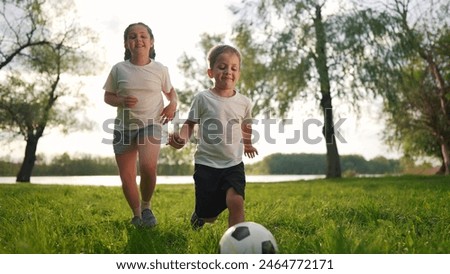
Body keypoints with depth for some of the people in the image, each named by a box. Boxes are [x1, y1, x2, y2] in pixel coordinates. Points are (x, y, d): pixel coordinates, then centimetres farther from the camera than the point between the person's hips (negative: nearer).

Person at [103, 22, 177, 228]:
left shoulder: (160, 69, 1)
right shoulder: (118, 69, 0)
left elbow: (170, 91, 17)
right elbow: (108, 96, 7)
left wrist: (173, 103, -4)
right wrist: (121, 101, -14)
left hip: (151, 124, -2)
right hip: (124, 126, 2)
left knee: (148, 166, -26)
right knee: (126, 177, 3)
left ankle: (146, 206, 2)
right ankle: (137, 214, 27)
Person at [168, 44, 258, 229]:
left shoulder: (244, 102, 2)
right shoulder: (202, 98, -5)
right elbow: (189, 123, 3)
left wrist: (247, 144, 37)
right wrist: (182, 137, -19)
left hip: (233, 164, 2)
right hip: (206, 164, -1)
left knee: (236, 202, -25)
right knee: (209, 217, 7)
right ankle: (199, 215, 45)